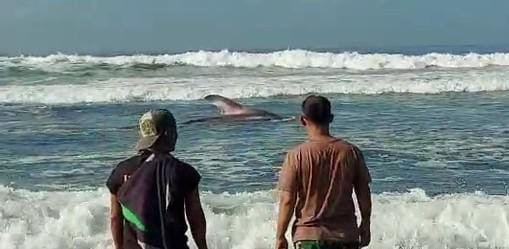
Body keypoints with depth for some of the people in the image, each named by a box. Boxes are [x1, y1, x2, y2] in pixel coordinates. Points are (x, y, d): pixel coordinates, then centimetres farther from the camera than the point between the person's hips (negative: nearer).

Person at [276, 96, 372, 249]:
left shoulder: (296, 156, -11)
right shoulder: (351, 152, -3)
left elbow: (287, 200, -11)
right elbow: (364, 193, 3)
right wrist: (365, 225, 17)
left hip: (308, 236, -2)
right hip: (345, 235, 3)